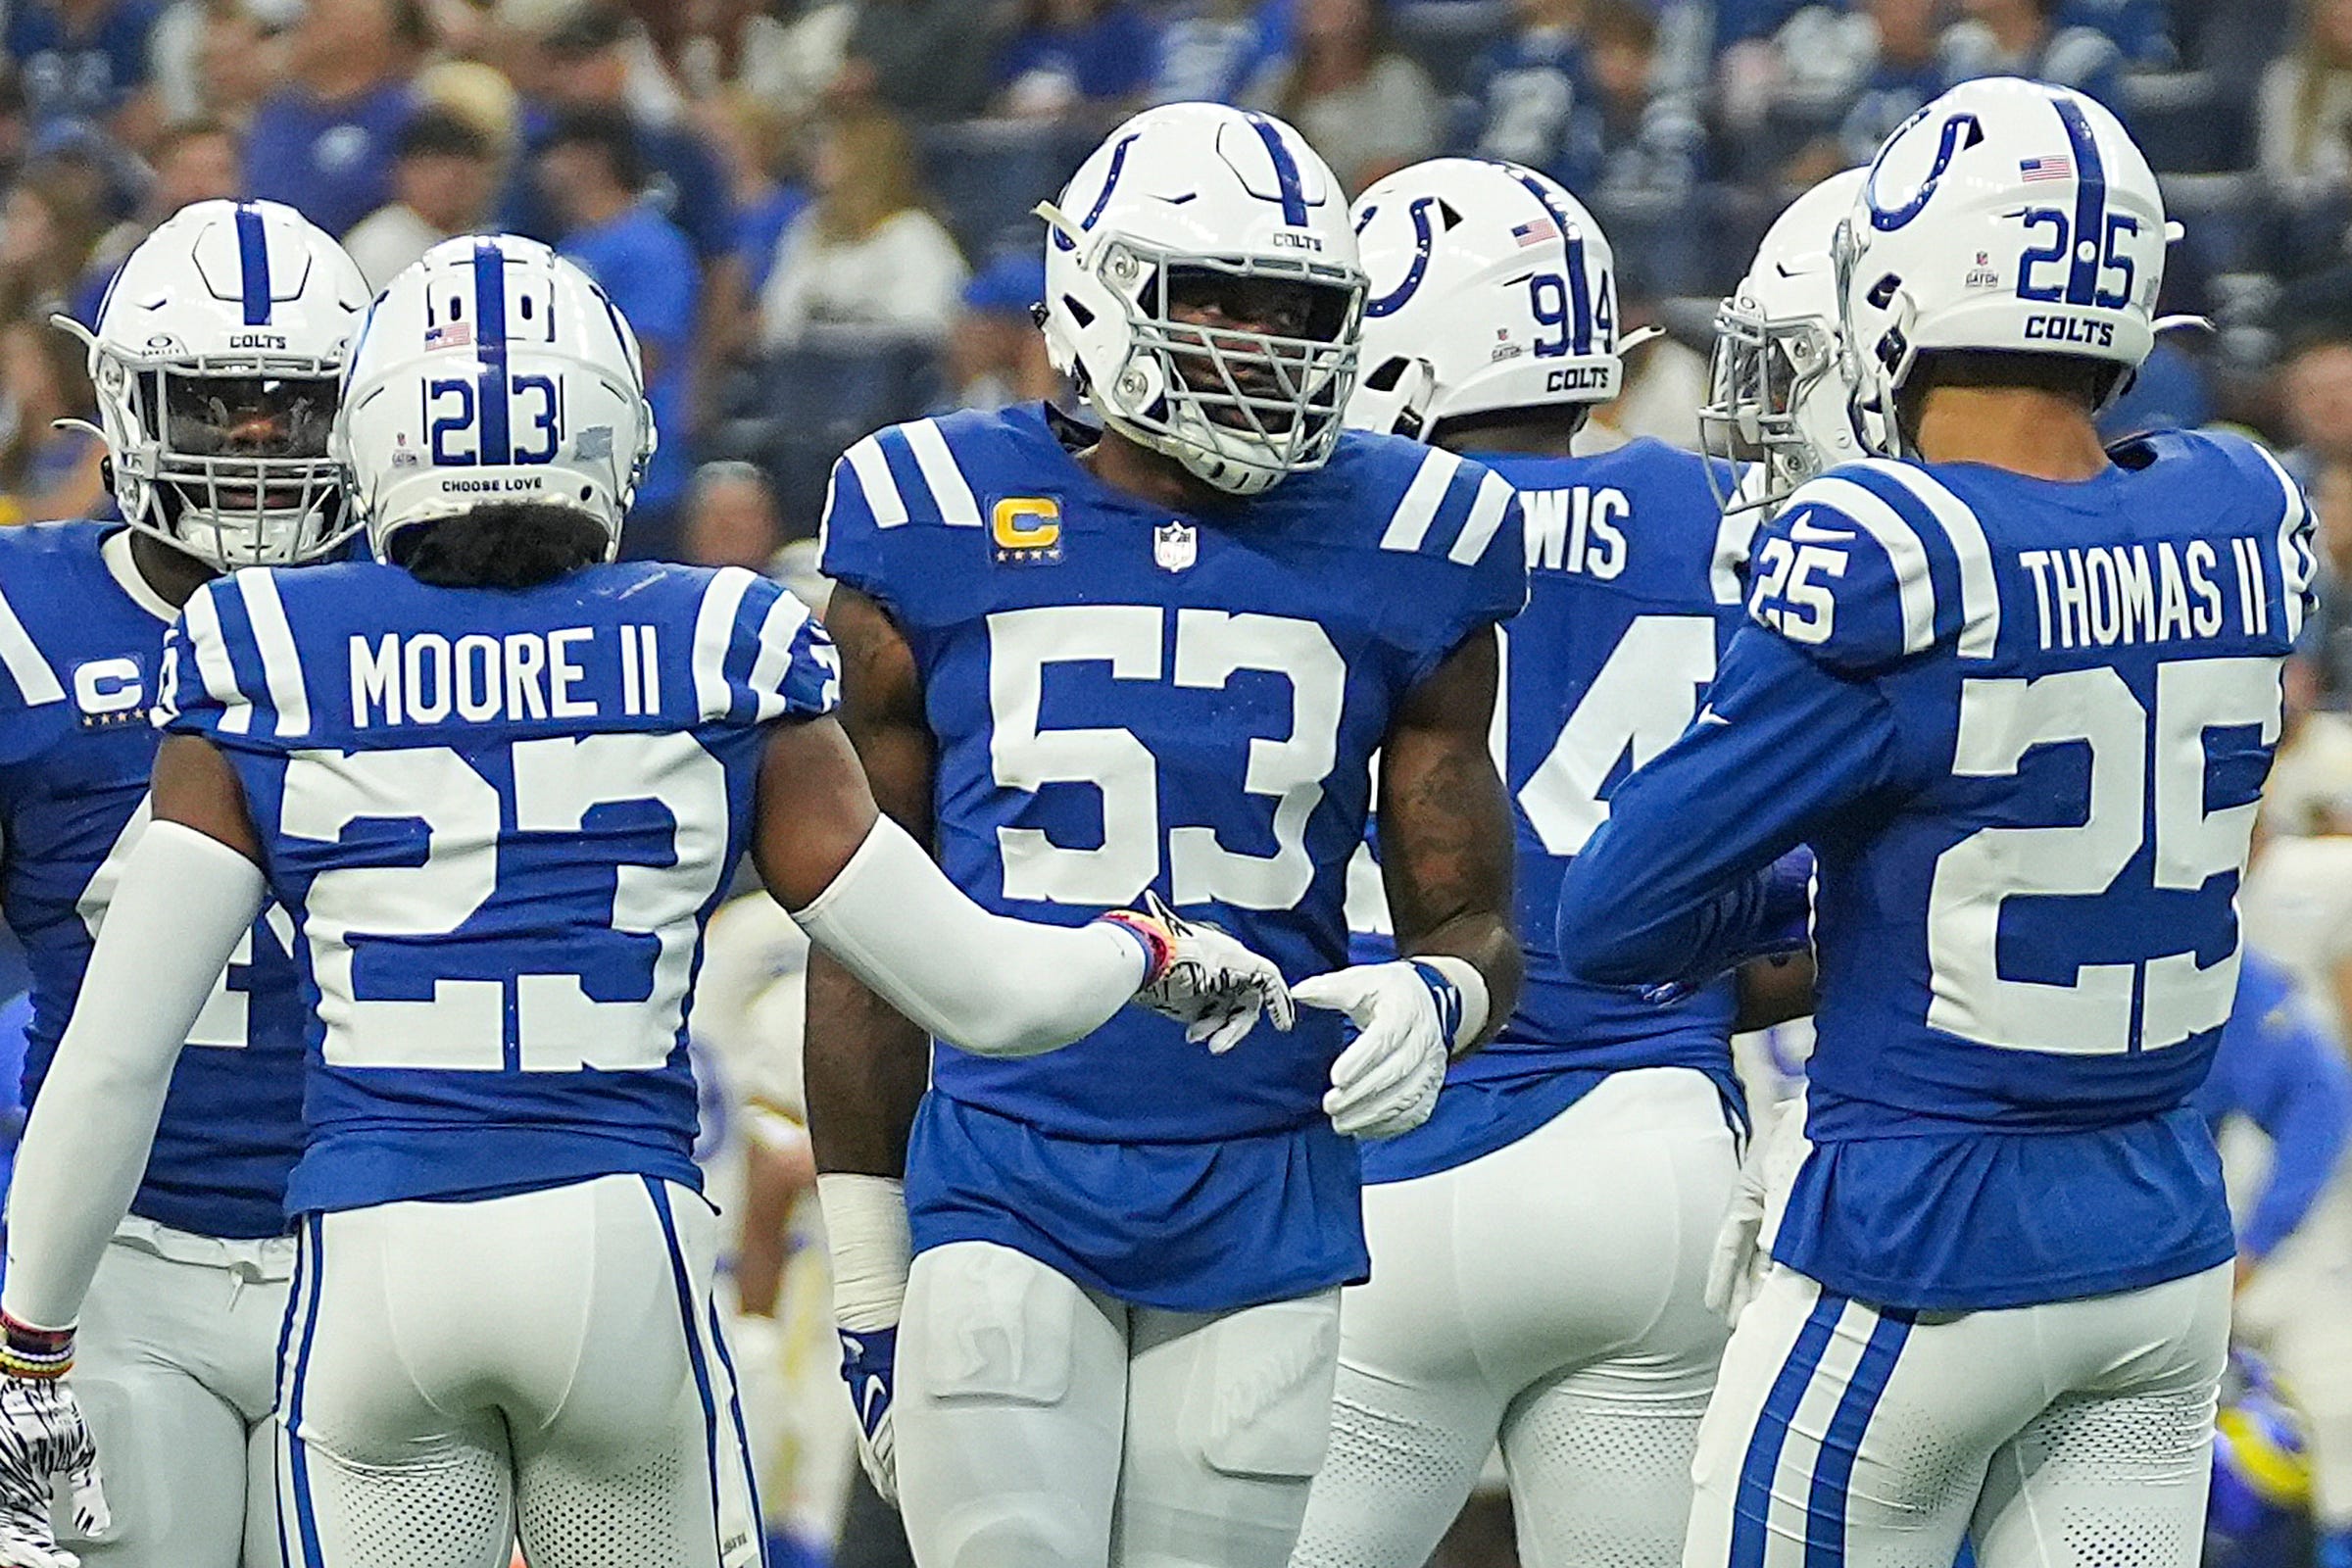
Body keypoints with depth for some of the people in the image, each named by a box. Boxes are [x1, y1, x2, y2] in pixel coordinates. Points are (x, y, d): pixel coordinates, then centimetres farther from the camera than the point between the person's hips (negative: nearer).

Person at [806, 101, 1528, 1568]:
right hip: (1007, 1186, -1)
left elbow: (1475, 918, 10)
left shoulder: (1394, 548, 2)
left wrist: (1434, 1000, -16)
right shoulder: (941, 529, 0)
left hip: (1267, 1209, 1)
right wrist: (868, 1272, 7)